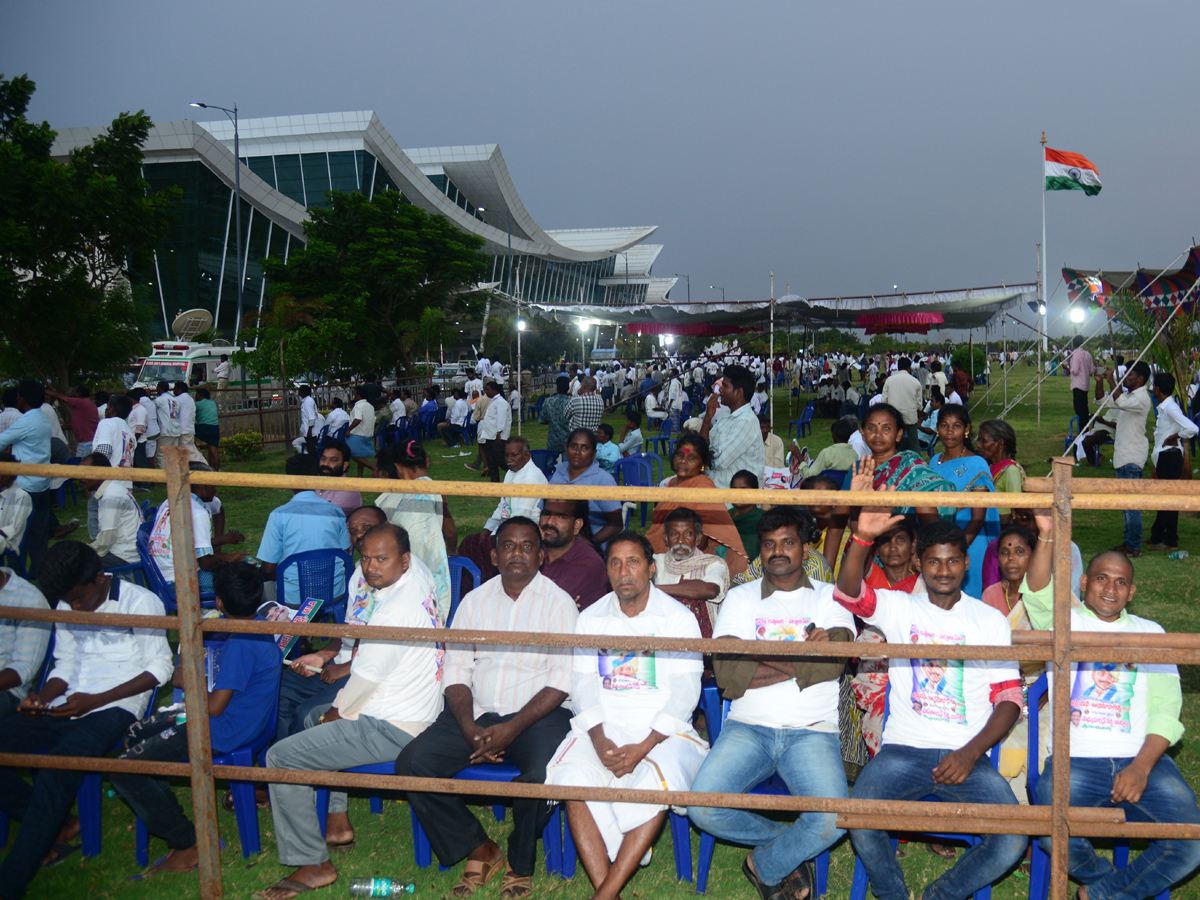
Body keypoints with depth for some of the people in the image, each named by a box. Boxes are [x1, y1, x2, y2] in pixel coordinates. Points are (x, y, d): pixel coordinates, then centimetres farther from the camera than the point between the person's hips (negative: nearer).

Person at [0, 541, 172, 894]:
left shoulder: (141, 602, -5)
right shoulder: (66, 607, 16)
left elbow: (159, 668, -6)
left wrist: (95, 700, -13)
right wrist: (42, 696, -2)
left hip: (115, 707, -7)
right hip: (67, 707, 7)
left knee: (57, 771, -31)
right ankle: (57, 828, -2)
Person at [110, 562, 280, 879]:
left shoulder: (240, 646, -28)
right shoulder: (261, 630, 2)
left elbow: (215, 707, -27)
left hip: (221, 733, -11)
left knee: (124, 769, -9)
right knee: (136, 733, 22)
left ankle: (188, 846, 1)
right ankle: (170, 819, 22)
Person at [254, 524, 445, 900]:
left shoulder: (394, 613, -27)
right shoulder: (417, 572, 0)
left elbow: (364, 682, -18)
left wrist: (335, 712, 2)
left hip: (391, 729, -10)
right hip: (421, 710, 11)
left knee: (280, 757, -7)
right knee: (315, 718, 31)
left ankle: (313, 865, 2)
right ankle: (337, 823, 31)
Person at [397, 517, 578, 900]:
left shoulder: (558, 602, 0)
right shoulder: (474, 600, 11)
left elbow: (562, 681, -8)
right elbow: (456, 671, 6)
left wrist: (511, 729, -18)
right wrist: (470, 729, -11)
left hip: (537, 714, -4)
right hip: (476, 713, 4)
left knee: (543, 777, -33)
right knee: (411, 763, -17)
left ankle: (519, 866, -1)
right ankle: (479, 851, 2)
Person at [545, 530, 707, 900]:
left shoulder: (679, 618, 2)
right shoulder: (591, 618, 12)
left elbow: (684, 692, -5)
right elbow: (582, 684, 5)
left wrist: (642, 748, -17)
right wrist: (599, 740, -13)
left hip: (662, 730, -2)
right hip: (602, 727, 3)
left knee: (656, 783, -33)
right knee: (572, 776, -27)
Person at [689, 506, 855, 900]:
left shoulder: (830, 598, 10)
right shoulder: (741, 598, 11)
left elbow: (832, 661, -10)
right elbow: (727, 676, -5)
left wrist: (759, 655, -11)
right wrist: (803, 659, -6)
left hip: (811, 731, -1)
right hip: (748, 728, 1)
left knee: (832, 821, -27)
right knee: (702, 808, -23)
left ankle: (766, 865, 7)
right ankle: (790, 842, 7)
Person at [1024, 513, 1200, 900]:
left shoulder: (1150, 632, 17)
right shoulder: (1064, 623, 12)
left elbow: (1165, 708, 7)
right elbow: (1038, 594, -12)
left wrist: (1141, 767, -11)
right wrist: (1047, 535, -31)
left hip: (1142, 758, 2)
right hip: (1074, 759, -2)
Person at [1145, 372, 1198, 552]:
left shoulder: (1171, 408, -17)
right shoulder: (1163, 408, 13)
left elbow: (1192, 429, -31)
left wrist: (1173, 437, -17)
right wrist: (1157, 466, 21)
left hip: (1170, 457, -10)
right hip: (1164, 457, 10)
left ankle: (1170, 541, 1)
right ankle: (1157, 536, 23)